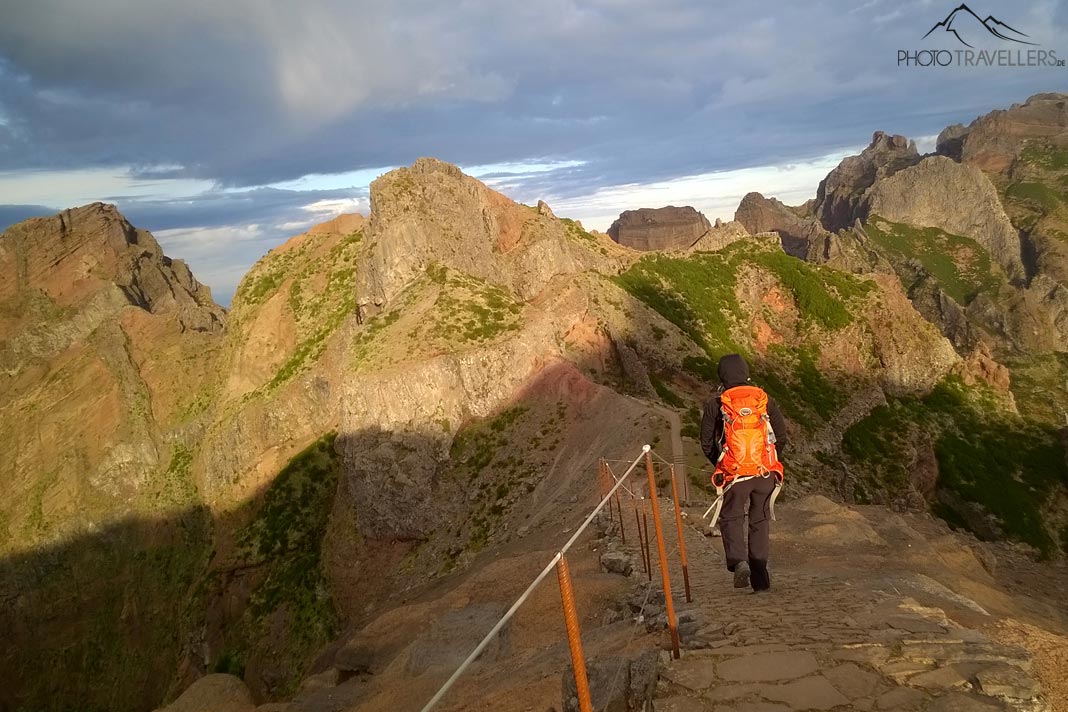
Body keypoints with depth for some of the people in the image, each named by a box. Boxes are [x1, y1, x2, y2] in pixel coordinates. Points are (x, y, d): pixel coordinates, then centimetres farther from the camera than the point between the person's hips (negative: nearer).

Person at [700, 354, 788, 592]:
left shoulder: (715, 404, -2)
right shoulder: (766, 400, 5)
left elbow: (706, 442, 3)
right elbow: (782, 436, 9)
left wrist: (720, 463, 19)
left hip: (735, 474, -2)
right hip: (766, 473, 2)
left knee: (731, 518, 11)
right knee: (760, 521, 14)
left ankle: (738, 561, -13)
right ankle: (760, 576, 15)